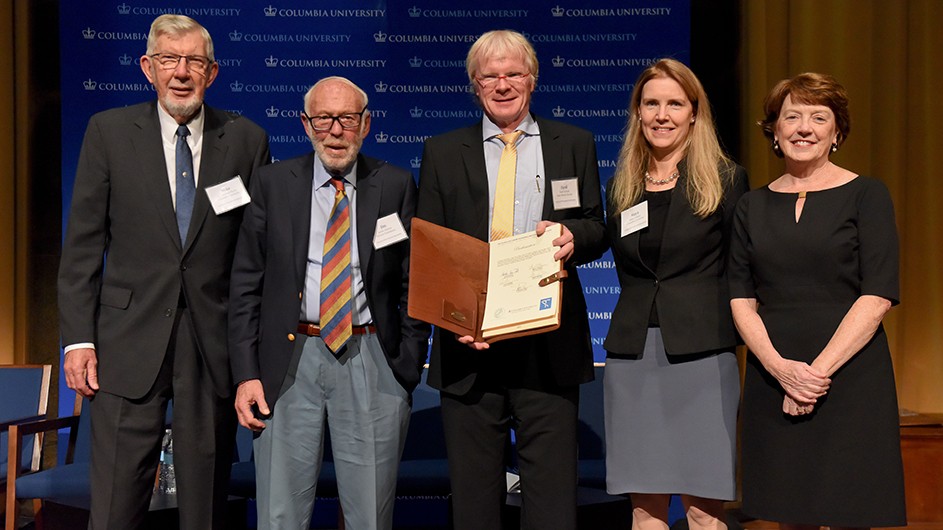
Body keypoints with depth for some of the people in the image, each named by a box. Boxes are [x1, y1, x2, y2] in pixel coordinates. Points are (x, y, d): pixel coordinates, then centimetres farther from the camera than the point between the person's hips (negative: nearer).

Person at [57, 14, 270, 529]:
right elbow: (83, 244, 3)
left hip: (216, 344, 1)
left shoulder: (247, 140, 4)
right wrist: (78, 338, -4)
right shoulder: (108, 132, 3)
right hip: (130, 342, 0)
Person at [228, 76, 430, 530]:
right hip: (290, 360, 1)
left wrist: (408, 369, -2)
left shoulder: (396, 186, 5)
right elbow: (245, 285, 5)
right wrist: (246, 374, -2)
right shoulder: (273, 183, 6)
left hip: (372, 361, 0)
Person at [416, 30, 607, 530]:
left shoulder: (574, 145, 10)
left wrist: (573, 237, -14)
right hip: (469, 346, 1)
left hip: (549, 344, 0)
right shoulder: (442, 153, 9)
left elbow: (597, 230, 11)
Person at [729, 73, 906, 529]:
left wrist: (820, 370, -14)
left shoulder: (866, 195, 1)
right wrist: (780, 366, -10)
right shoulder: (753, 206, 11)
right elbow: (740, 298, 6)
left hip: (849, 376, -3)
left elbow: (878, 295, -7)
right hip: (772, 381, 3)